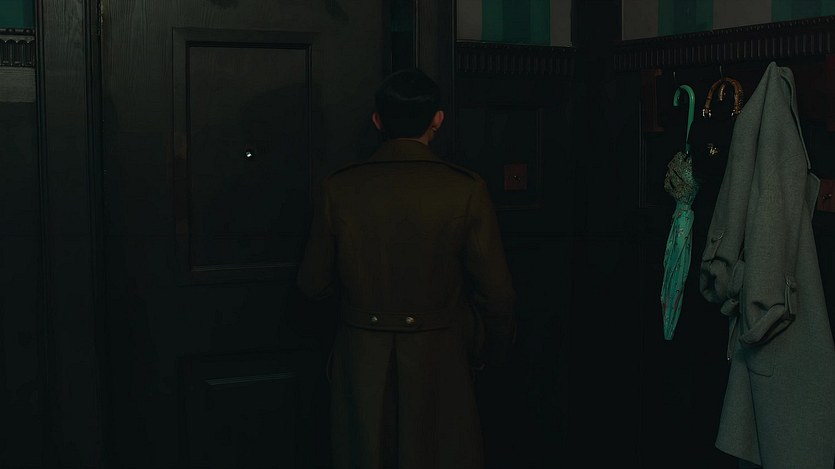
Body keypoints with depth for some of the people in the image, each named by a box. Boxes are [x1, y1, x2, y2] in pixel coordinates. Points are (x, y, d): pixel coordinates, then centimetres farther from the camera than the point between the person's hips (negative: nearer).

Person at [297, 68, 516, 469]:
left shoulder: (339, 188, -6)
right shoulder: (466, 189, -11)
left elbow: (312, 283, 0)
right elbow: (496, 290, -9)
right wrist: (494, 349, 9)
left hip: (362, 363, 2)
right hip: (439, 361, -1)